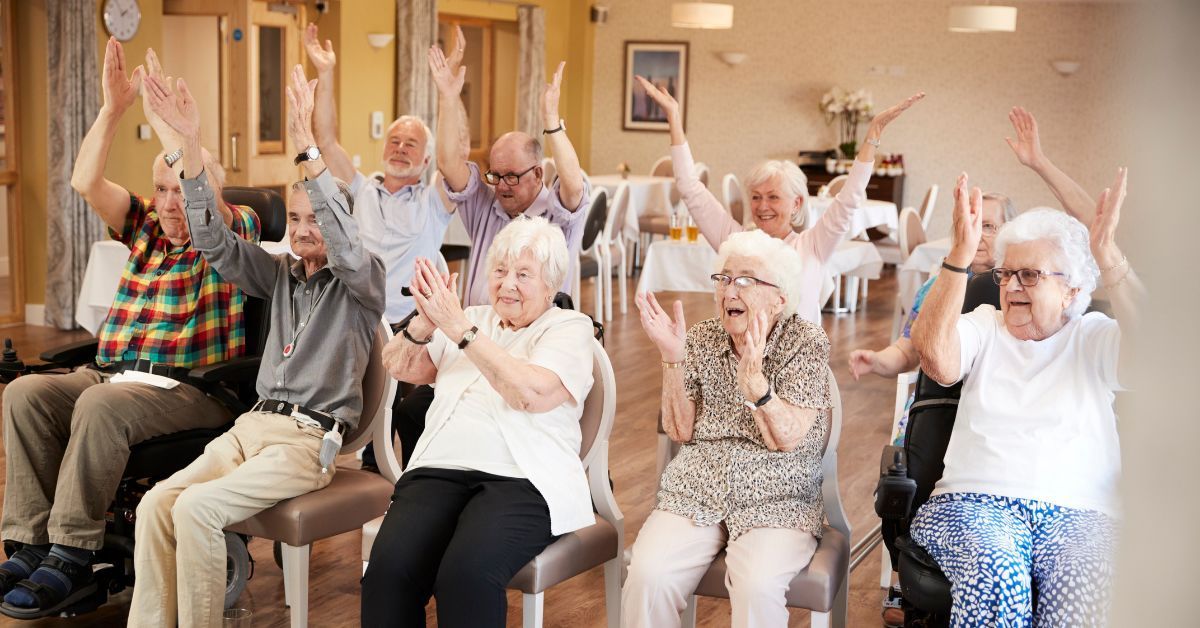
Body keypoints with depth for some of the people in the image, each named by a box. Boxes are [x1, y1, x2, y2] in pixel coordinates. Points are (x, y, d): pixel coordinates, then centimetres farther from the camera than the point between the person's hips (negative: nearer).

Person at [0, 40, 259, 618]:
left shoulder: (233, 233, 3)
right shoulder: (146, 227, 19)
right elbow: (85, 182, 7)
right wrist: (114, 107, -1)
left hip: (192, 389, -6)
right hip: (112, 373, 6)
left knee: (100, 407, -33)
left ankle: (72, 558, -26)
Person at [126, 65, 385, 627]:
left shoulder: (362, 279, 1)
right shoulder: (282, 275, 18)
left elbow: (345, 243, -21)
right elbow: (214, 241, 9)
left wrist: (308, 147, -30)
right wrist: (190, 144, -3)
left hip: (312, 437, -6)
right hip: (255, 424, 6)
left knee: (197, 508, -27)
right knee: (156, 504, -17)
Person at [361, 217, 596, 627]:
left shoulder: (570, 327, 6)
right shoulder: (473, 318, 22)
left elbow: (532, 393, -13)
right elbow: (398, 367, 13)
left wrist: (460, 328, -16)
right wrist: (424, 323, -8)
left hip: (522, 480, -4)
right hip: (440, 470, 4)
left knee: (466, 574, -33)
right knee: (389, 567, -26)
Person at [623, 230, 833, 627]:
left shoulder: (806, 341, -4)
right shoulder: (701, 339, 6)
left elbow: (787, 438, -14)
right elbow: (679, 431, 0)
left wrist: (752, 375, -29)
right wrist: (672, 357, -13)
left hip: (777, 501, -3)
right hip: (696, 493, 3)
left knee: (757, 587, -33)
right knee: (648, 576, -25)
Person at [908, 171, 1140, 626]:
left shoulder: (1093, 338, 13)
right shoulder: (984, 326, 14)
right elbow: (935, 356, -8)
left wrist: (1106, 254, -18)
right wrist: (961, 254, -15)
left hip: (1078, 513, 0)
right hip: (974, 502, 0)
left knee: (1085, 590, -32)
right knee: (994, 575, -34)